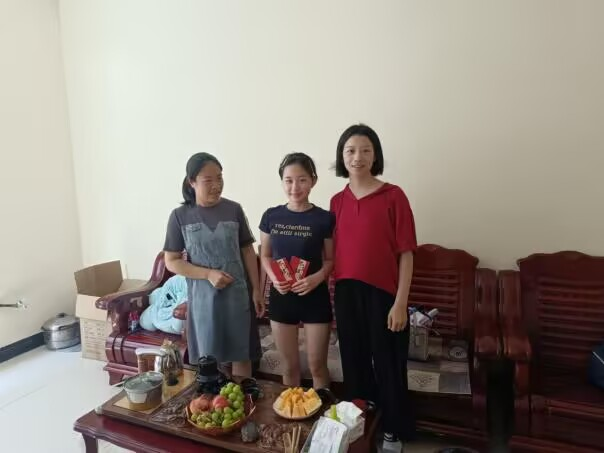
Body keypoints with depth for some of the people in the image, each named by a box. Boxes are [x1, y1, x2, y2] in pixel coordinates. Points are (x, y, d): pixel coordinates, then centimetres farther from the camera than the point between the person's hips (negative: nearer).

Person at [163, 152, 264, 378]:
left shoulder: (234, 210, -2)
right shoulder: (180, 216, -5)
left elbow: (248, 251, 3)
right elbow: (171, 262, -3)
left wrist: (256, 290, -1)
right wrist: (208, 274, -16)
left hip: (237, 294, 1)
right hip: (202, 297, -1)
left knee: (242, 355, 11)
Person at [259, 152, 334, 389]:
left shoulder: (324, 219, -8)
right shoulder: (271, 216, -1)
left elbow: (331, 259, -2)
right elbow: (265, 256, 7)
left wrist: (317, 277, -21)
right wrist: (273, 277, -13)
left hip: (315, 297, -2)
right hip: (281, 297, 2)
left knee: (317, 366, 10)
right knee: (290, 366, 16)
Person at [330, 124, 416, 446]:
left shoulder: (393, 196, -9)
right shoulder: (336, 202, 5)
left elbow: (405, 253, -9)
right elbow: (335, 252, 10)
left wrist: (400, 303, -12)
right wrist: (336, 292, 8)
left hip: (383, 295, -4)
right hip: (346, 295, 4)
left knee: (388, 366, 11)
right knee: (354, 363, 18)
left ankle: (393, 431, 34)